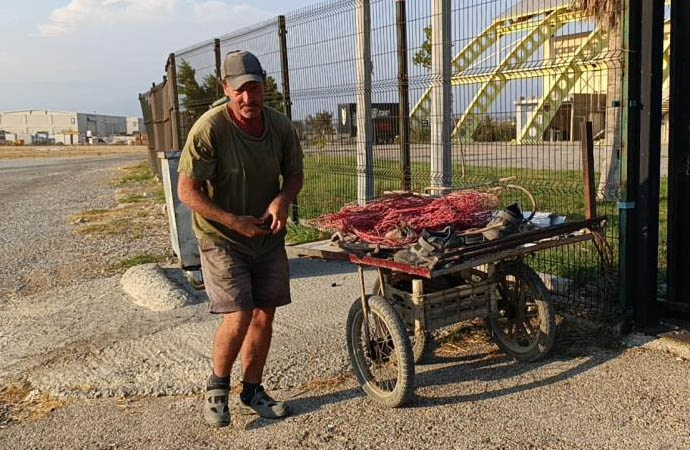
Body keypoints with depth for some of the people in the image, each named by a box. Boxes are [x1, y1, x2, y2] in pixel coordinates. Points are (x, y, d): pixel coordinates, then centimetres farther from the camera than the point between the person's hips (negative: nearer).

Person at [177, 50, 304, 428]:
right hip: (222, 239, -5)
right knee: (239, 318, -12)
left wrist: (282, 199, -13)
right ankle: (217, 387, 17)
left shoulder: (281, 126, -4)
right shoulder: (209, 129, -19)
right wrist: (235, 221, -22)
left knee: (264, 316, 9)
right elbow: (187, 191, -17)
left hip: (268, 237, 5)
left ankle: (252, 393, 29)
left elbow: (294, 174, 9)